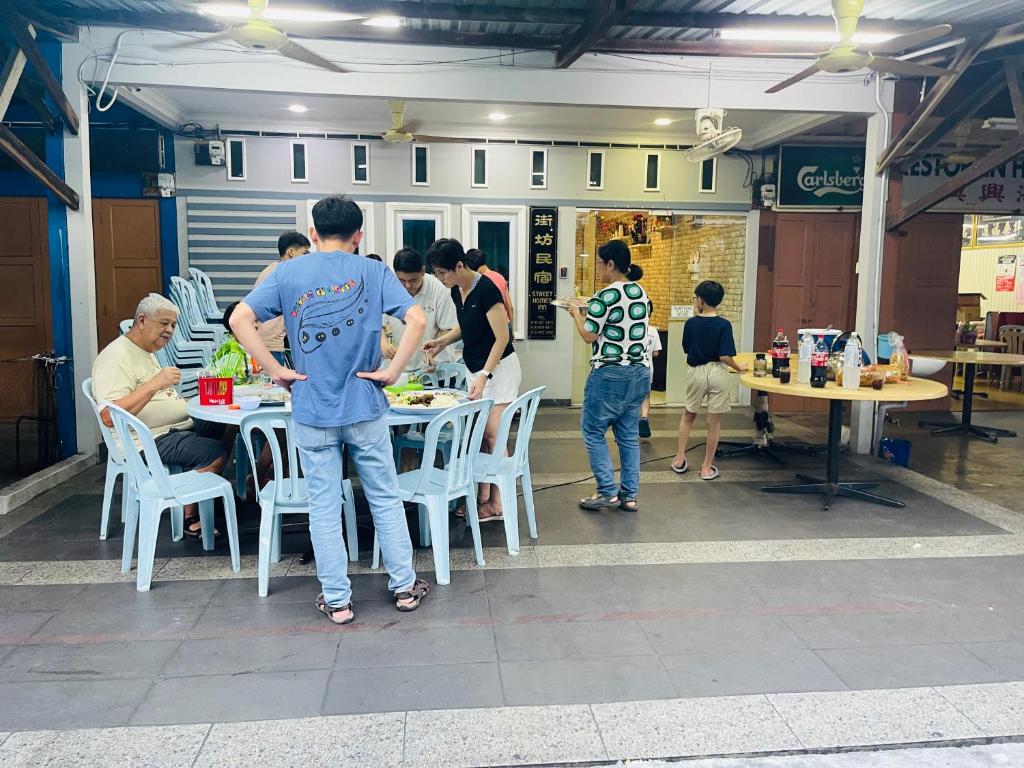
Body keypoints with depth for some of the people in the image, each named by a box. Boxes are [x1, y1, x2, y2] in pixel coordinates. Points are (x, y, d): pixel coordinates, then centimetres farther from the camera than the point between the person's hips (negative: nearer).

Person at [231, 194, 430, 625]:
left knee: (324, 507, 10)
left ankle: (336, 600, 18)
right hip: (365, 408, 0)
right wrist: (392, 372, -7)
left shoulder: (288, 274, 0)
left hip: (312, 412, 0)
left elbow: (240, 320, -9)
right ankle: (404, 586, 23)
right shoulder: (373, 272, -2)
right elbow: (417, 320, -13)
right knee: (385, 499, 13)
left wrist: (276, 371, -5)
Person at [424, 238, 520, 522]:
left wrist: (485, 375, -25)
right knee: (478, 436, 8)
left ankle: (497, 503, 6)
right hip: (476, 369, 8)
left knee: (492, 435, -4)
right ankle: (483, 498, 16)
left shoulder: (485, 289, -20)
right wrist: (443, 341, 6)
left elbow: (502, 337, -20)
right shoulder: (457, 291, 6)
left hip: (498, 368, -8)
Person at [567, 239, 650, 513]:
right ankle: (630, 495, 16)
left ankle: (608, 492, 6)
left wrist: (576, 313, 6)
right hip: (640, 372, 8)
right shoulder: (642, 294, 9)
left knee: (593, 432, 6)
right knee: (629, 435, 12)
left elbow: (589, 336, -11)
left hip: (610, 375, -7)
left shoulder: (605, 296, -15)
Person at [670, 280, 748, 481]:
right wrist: (739, 368, 2)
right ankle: (707, 467, 13)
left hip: (696, 372, 2)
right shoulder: (724, 325, -11)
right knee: (714, 421, 8)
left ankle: (680, 459, 22)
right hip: (717, 373, -2)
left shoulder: (691, 323, -5)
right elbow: (725, 356, -16)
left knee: (689, 416, 22)